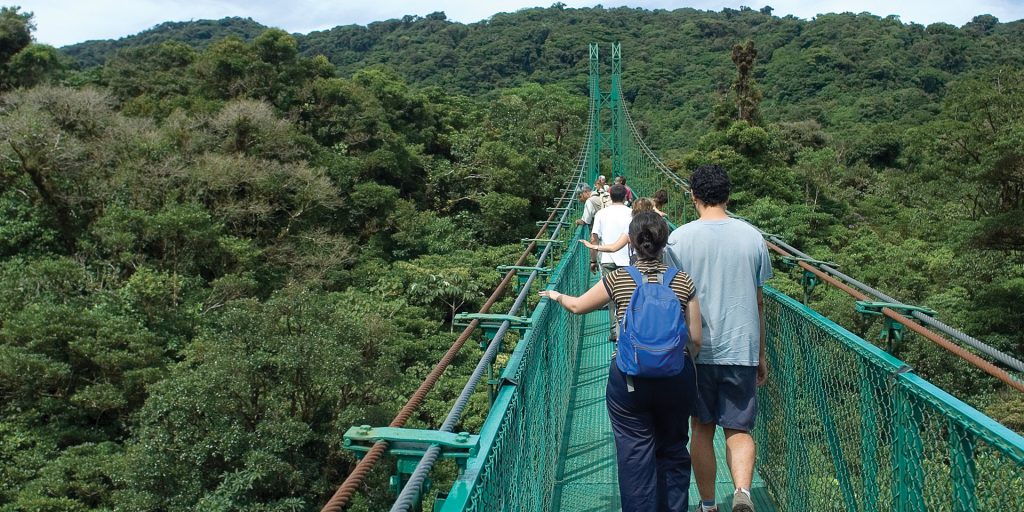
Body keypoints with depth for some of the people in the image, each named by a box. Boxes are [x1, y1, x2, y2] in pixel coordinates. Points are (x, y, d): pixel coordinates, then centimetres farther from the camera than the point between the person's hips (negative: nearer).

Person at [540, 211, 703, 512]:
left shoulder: (618, 279, -3)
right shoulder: (683, 282, -1)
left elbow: (577, 306, 11)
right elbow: (696, 341, 2)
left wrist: (557, 296, 31)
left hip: (629, 378, -2)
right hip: (676, 379, 2)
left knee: (635, 454, 9)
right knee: (673, 452, 18)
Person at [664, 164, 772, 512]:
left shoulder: (679, 239, -6)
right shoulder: (752, 237, 0)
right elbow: (758, 302, 6)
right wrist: (761, 355, 16)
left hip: (697, 349, -1)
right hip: (742, 349, 1)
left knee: (702, 429, 14)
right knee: (739, 429, 10)